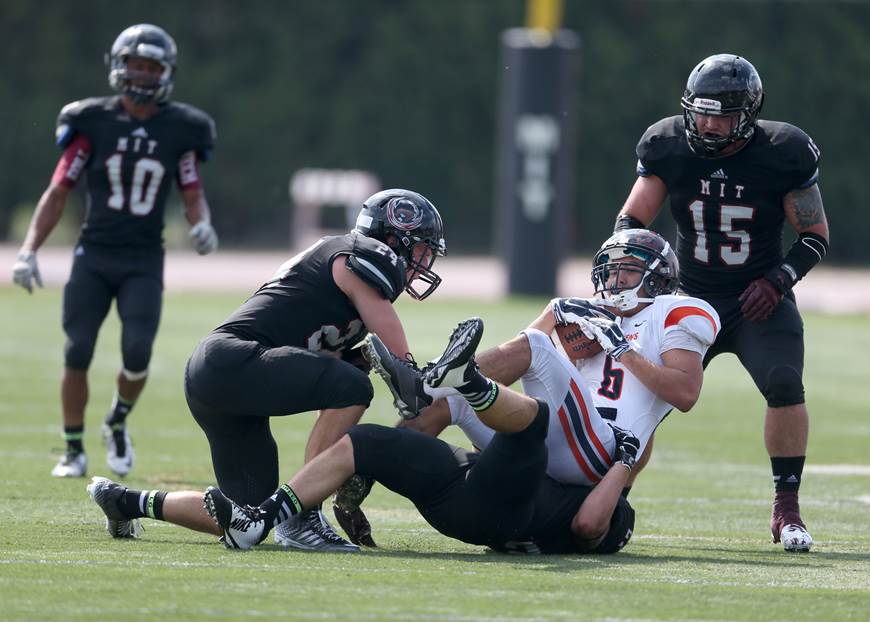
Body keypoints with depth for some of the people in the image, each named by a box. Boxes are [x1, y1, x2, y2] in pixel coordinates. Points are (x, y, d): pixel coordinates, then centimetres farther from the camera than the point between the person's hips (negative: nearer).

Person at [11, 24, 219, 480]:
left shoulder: (180, 129, 2)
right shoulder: (92, 122, -1)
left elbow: (193, 194, 11)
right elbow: (58, 193, 1)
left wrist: (202, 224, -12)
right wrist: (28, 250, -7)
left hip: (144, 262, 0)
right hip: (94, 255, 0)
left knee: (137, 352, -15)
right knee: (77, 354, -5)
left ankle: (118, 424, 15)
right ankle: (74, 450, 10)